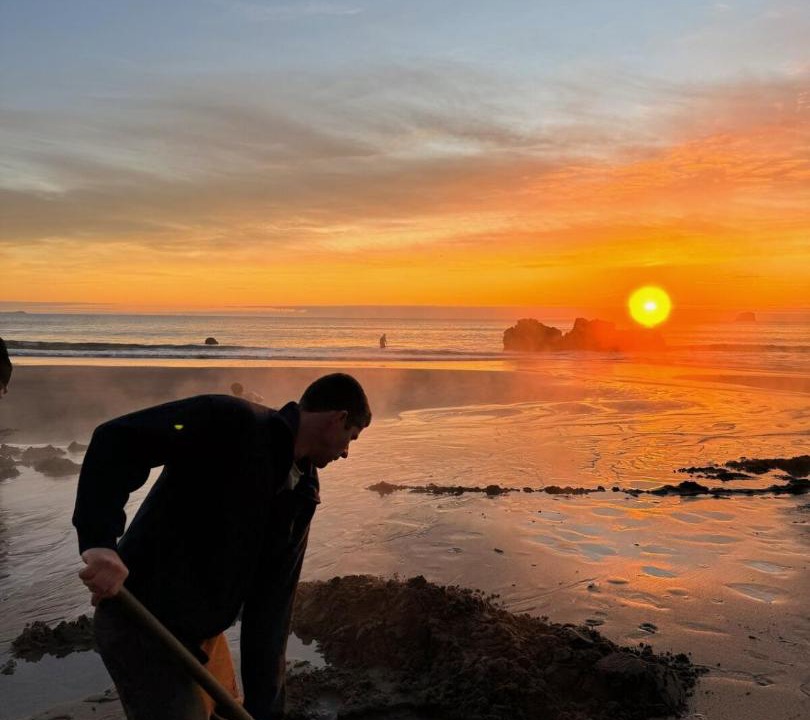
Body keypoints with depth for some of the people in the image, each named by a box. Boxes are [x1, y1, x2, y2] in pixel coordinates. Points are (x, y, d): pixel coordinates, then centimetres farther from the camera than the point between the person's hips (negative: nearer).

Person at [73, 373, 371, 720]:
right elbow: (117, 439, -29)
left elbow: (272, 601, 2)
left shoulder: (302, 494, 3)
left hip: (202, 628, 9)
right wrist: (98, 541, -40)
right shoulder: (233, 422, -22)